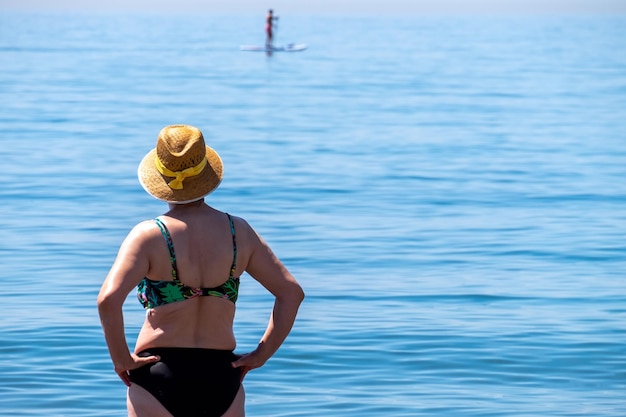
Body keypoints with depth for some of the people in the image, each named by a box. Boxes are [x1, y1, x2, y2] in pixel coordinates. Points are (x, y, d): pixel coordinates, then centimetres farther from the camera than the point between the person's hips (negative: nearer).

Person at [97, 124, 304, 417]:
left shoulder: (149, 235, -8)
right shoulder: (239, 232, 3)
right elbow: (292, 292, 4)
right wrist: (261, 355, 6)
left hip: (160, 378, -3)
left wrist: (121, 358, -8)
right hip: (222, 379, 3)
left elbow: (108, 299, -22)